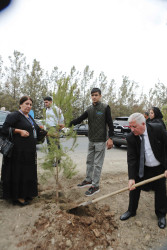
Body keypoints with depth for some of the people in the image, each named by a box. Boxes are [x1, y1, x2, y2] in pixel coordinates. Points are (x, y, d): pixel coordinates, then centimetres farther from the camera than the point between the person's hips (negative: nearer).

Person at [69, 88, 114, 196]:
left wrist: (110, 138, -14)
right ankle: (88, 180, 32)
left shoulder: (105, 108, -6)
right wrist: (68, 124, -12)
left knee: (97, 164, 0)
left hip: (100, 141, -6)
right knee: (90, 161, 16)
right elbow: (80, 119, 2)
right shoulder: (89, 109, 9)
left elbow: (110, 124, -7)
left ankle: (95, 186, 10)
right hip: (91, 140, 6)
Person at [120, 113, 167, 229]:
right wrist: (131, 178, -27)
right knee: (134, 188, 7)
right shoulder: (131, 137, -20)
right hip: (141, 168, 1)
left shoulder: (158, 129, -24)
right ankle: (132, 211, 30)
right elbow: (131, 159, -20)